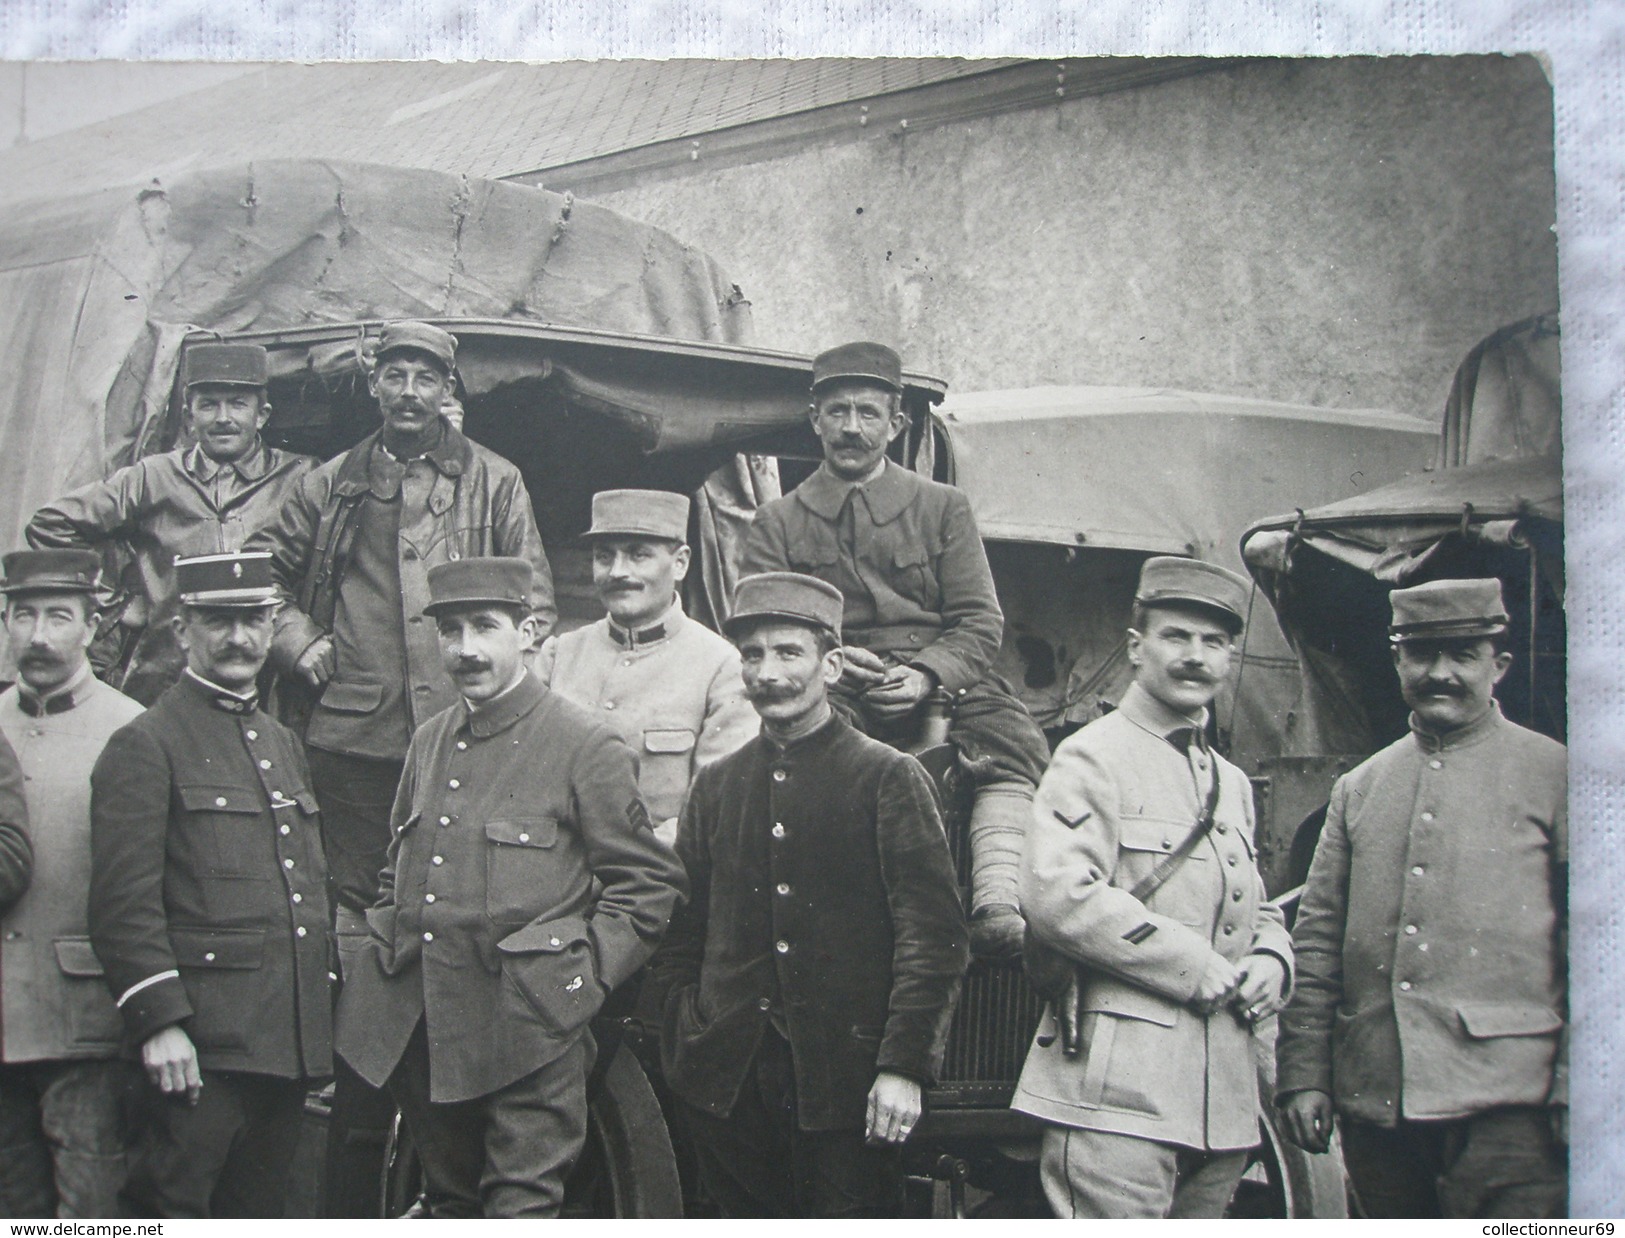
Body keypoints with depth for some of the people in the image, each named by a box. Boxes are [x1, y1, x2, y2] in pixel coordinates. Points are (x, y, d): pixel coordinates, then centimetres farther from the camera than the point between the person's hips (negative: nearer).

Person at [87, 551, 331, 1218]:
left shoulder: (284, 744, 19)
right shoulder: (144, 746, -5)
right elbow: (124, 902, -12)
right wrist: (158, 1021, -19)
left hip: (292, 1037, 7)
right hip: (202, 1043, -7)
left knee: (260, 1210, 13)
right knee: (175, 1206, -7)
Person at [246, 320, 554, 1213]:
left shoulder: (493, 483, 11)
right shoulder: (332, 486, 15)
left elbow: (534, 600, 10)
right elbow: (263, 571, 19)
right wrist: (301, 646, 6)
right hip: (353, 738, 2)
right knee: (353, 908, 3)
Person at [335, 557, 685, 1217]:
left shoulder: (586, 746, -6)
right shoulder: (428, 743, 14)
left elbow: (650, 881, -3)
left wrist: (582, 976, -10)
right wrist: (384, 953, 12)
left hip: (527, 1028, -6)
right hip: (416, 1028, 6)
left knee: (523, 1204, -6)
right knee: (447, 1200, 16)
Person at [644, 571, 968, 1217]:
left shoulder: (889, 778, -3)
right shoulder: (716, 784, 11)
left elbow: (935, 936, -7)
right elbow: (680, 930, 16)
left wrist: (905, 1065, -12)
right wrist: (682, 1036, 7)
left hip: (845, 1084, -4)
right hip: (730, 1084, 4)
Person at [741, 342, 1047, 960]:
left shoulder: (943, 506, 17)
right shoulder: (777, 523, 18)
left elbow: (981, 622, 8)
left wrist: (925, 675, -13)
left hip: (939, 685, 1)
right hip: (830, 695, 0)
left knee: (1013, 740, -31)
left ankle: (998, 908, -42)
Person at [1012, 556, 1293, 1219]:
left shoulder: (1231, 783, 22)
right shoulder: (1094, 758, -4)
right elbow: (1056, 895, -19)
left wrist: (1270, 960, 5)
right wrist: (1193, 966, -16)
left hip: (1223, 1101, 8)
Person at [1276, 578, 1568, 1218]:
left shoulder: (1557, 776, 3)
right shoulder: (1358, 789, 15)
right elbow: (1317, 941, 13)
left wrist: (1578, 1090, -8)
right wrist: (1303, 1074, 6)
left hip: (1505, 1102, -4)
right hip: (1372, 1104, 4)